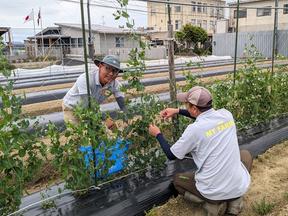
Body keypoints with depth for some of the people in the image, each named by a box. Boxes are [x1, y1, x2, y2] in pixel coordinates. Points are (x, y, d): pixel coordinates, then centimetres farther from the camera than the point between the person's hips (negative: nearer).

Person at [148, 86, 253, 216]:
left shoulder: (194, 129, -19)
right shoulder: (226, 114, -4)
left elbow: (171, 155, -3)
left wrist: (158, 134, 11)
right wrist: (178, 111, 21)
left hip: (213, 192, -3)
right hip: (239, 187, 4)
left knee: (177, 179, 26)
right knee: (245, 154, 34)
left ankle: (212, 204, 4)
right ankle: (235, 200, 15)